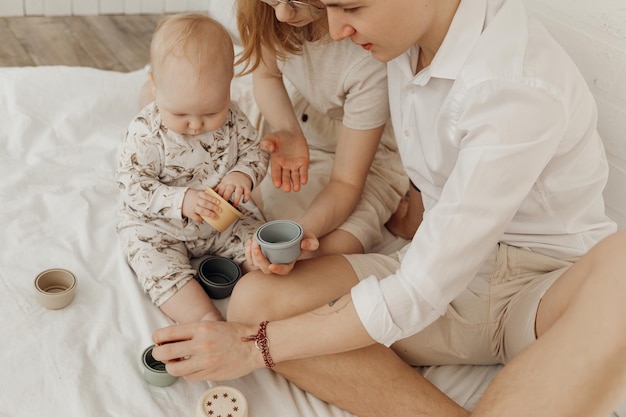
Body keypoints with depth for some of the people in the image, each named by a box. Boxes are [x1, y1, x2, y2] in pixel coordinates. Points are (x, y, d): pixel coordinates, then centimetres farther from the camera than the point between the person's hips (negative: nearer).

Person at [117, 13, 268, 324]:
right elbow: (133, 186, -22)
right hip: (156, 224, -3)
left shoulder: (233, 119, -12)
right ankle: (208, 321, -30)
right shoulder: (145, 131, -23)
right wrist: (181, 201, -37)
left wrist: (243, 174, -24)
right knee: (157, 265, -24)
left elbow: (255, 151, 0)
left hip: (225, 217, 3)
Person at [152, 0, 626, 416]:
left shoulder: (520, 87, -26)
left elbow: (417, 295, -26)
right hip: (444, 275, 6)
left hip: (544, 291, -6)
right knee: (254, 299, -16)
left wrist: (257, 345, -20)